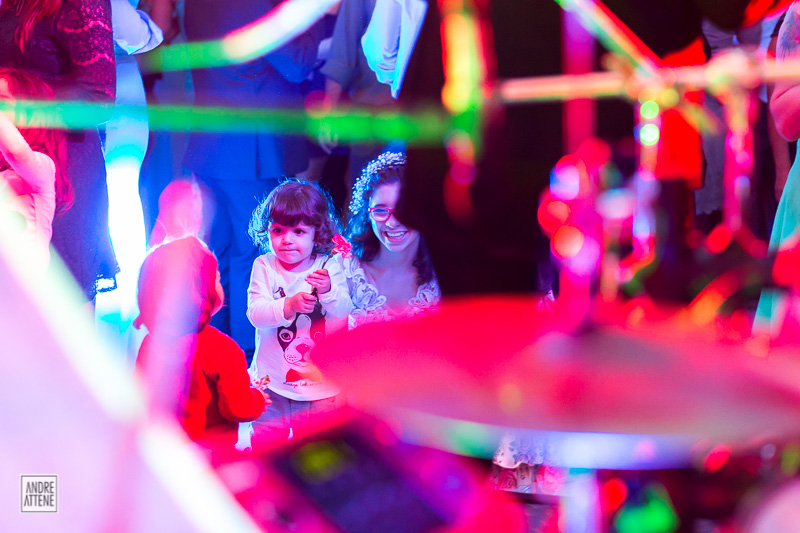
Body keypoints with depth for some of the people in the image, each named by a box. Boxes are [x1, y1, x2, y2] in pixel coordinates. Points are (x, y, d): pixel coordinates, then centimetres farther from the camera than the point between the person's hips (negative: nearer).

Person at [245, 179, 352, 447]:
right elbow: (255, 312, -17)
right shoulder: (264, 267, -4)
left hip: (322, 386, 0)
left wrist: (328, 291, -33)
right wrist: (289, 306, -35)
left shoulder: (330, 266, -4)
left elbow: (344, 312, -13)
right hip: (272, 383, 0)